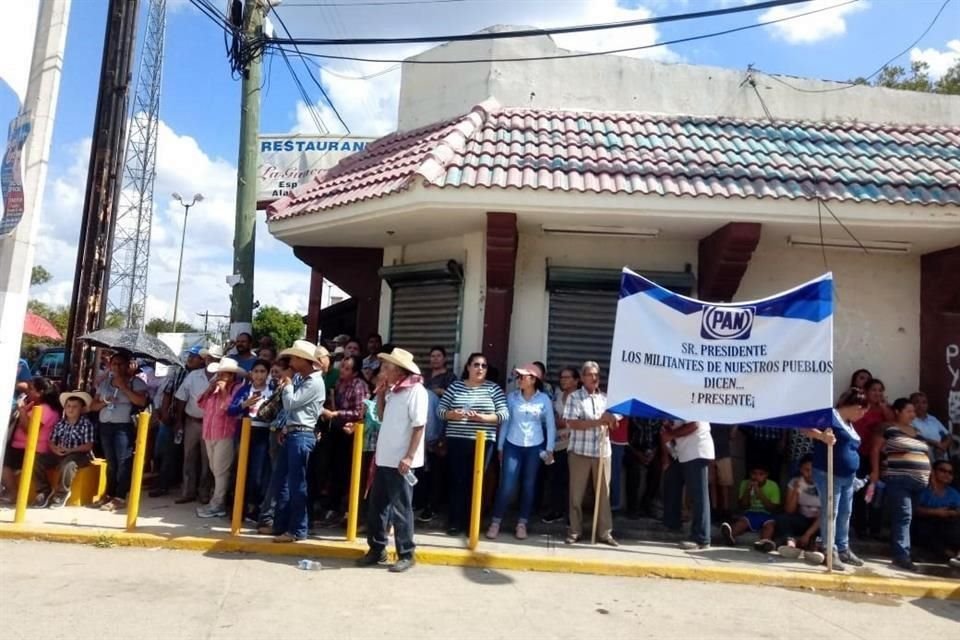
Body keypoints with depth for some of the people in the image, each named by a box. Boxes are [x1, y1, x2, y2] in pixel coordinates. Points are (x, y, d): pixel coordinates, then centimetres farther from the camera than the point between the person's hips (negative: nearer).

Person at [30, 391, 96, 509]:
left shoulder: (86, 424, -6)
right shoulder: (60, 423, 10)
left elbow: (88, 446, -11)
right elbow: (52, 441, 10)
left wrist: (70, 450, -22)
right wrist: (55, 449, -13)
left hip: (79, 455, -6)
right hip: (59, 454, 6)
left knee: (68, 464, -38)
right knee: (37, 460, -14)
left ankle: (61, 495, -17)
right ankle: (45, 492, -2)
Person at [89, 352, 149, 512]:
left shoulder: (135, 382, 1)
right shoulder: (104, 383, 17)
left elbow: (142, 401, -14)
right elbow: (92, 406, 17)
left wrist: (124, 386, -13)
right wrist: (104, 402, -4)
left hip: (124, 426, -5)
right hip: (105, 426, 5)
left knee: (123, 461, -9)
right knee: (111, 462, 7)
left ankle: (119, 498, -9)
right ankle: (109, 494, 16)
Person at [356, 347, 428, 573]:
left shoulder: (416, 390, -13)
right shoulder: (393, 390, 13)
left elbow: (419, 426, -17)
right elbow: (382, 415, 21)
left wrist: (409, 456, -22)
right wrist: (381, 391, 10)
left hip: (401, 461, -8)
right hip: (385, 458, 8)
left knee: (400, 509, 1)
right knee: (377, 506, 14)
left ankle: (406, 554, 14)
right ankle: (377, 548, 27)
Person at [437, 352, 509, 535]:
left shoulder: (493, 388, 2)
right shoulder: (455, 385, 6)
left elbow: (504, 414, -4)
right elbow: (440, 409, 4)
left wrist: (482, 417, -18)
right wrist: (452, 414, -17)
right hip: (457, 441, 1)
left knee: (475, 483, 6)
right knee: (457, 481, 3)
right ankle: (455, 522, 14)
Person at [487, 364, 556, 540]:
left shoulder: (544, 399, -2)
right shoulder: (512, 397, 0)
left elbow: (550, 425, 2)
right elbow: (505, 422, 4)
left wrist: (549, 449, -1)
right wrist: (500, 446, 5)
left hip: (534, 447, 0)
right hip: (512, 446, 0)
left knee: (528, 486, 8)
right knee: (507, 486, -5)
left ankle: (522, 524, 18)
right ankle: (496, 522, 7)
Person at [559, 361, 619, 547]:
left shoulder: (606, 398, 11)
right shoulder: (574, 397, -3)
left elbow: (616, 417, 12)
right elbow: (571, 423, -14)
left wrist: (610, 419, -12)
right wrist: (597, 422, -20)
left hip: (603, 451, 3)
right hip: (580, 451, -3)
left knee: (604, 493, 5)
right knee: (576, 493, 4)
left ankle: (605, 532, 13)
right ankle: (575, 531, 15)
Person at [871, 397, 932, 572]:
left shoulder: (917, 432, 19)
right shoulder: (889, 430, -2)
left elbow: (923, 455, 24)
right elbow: (875, 450, -1)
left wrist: (928, 475, 17)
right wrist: (875, 471, -7)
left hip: (919, 482, 7)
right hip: (899, 480, -6)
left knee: (900, 516, 11)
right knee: (903, 516, -12)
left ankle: (899, 551, 19)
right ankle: (902, 555, -12)